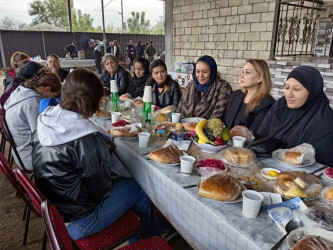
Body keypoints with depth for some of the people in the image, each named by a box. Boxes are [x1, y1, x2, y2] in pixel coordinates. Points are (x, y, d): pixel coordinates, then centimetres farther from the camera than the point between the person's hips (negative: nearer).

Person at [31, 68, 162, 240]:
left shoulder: (45, 121, -7)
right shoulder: (87, 139, -32)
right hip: (74, 222, -8)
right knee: (137, 188, 6)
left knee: (124, 181, 19)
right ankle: (154, 239, 35)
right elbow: (100, 191, -18)